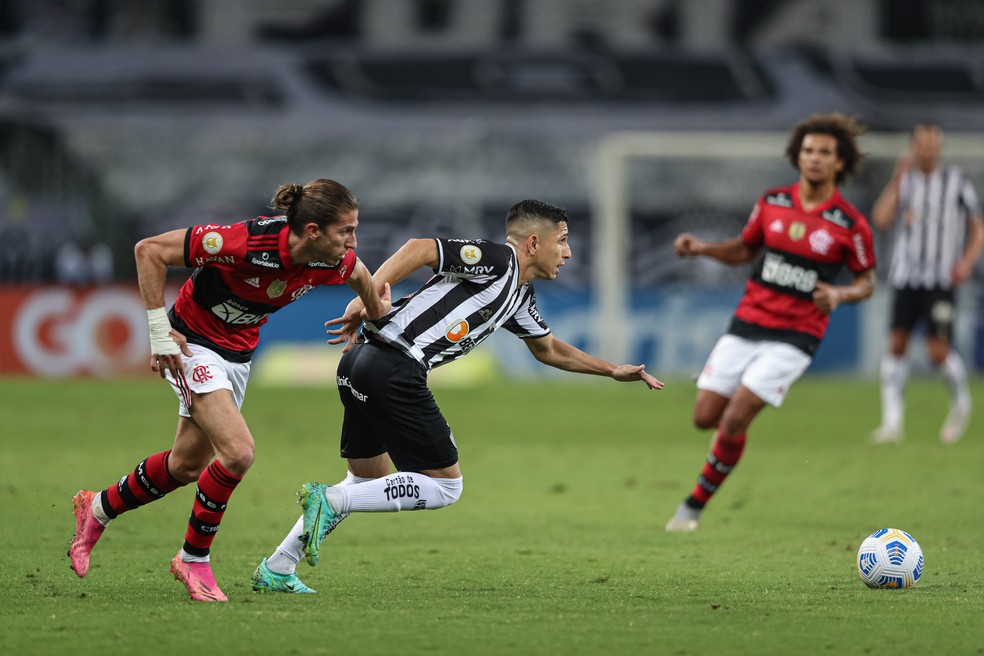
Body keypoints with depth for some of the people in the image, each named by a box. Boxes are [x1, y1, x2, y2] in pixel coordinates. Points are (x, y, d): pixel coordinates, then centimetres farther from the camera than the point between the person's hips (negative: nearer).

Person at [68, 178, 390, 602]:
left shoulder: (334, 261, -16)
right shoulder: (247, 242, -35)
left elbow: (358, 274, 12)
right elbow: (150, 250, -27)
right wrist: (160, 331, -24)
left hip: (239, 353, 7)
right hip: (194, 343, -7)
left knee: (188, 465, 17)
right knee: (238, 451, -21)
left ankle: (97, 510, 42)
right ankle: (193, 559, -2)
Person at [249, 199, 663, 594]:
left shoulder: (520, 296, 25)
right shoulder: (498, 259, -5)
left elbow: (549, 349, 42)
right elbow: (420, 249, -16)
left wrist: (613, 370, 41)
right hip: (395, 368, -10)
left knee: (368, 482, 21)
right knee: (444, 486, -2)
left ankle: (276, 569, 19)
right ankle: (330, 501, -11)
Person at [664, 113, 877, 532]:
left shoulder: (851, 224, -8)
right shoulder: (772, 202, 2)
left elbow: (866, 282, 3)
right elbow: (744, 249, 17)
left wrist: (839, 294, -18)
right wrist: (701, 248, -1)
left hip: (795, 336, -4)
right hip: (747, 324, 4)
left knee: (734, 420, -15)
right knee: (705, 417, -1)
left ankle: (695, 505, 2)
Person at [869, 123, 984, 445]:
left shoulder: (957, 182, 3)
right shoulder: (904, 182, 8)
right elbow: (881, 220, -5)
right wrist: (897, 181, -7)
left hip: (942, 280, -2)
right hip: (906, 275, 2)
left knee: (938, 351, -10)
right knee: (896, 343, -6)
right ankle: (892, 420, 0)